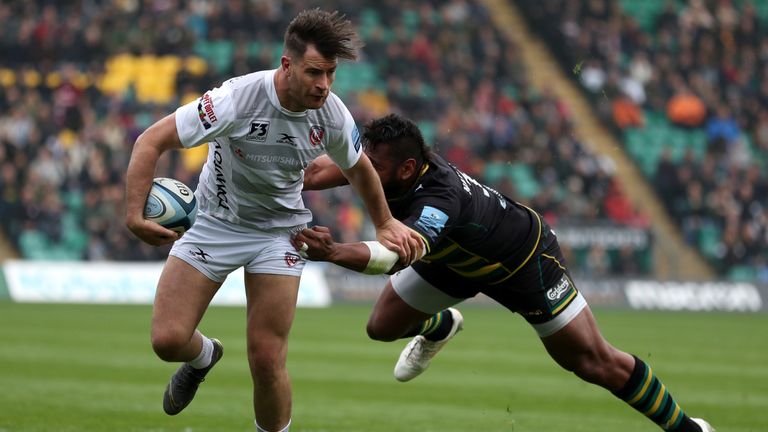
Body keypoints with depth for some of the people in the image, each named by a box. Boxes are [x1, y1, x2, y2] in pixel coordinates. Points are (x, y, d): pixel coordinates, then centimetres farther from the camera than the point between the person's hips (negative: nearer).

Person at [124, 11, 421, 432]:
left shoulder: (332, 116, -15)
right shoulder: (237, 98, -28)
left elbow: (358, 168, 9)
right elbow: (151, 142, -24)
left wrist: (385, 224, 21)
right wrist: (134, 214, -34)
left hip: (279, 231, 1)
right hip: (214, 220, -1)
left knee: (267, 360, -11)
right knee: (167, 340, -11)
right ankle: (202, 356, 27)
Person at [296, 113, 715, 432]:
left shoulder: (439, 202, -48)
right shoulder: (389, 165, -27)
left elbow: (398, 254, -65)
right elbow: (326, 167, -13)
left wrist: (334, 252, -80)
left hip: (524, 260, -7)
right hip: (457, 258, 7)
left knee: (594, 362, -3)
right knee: (382, 326, 6)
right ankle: (440, 327, 43)